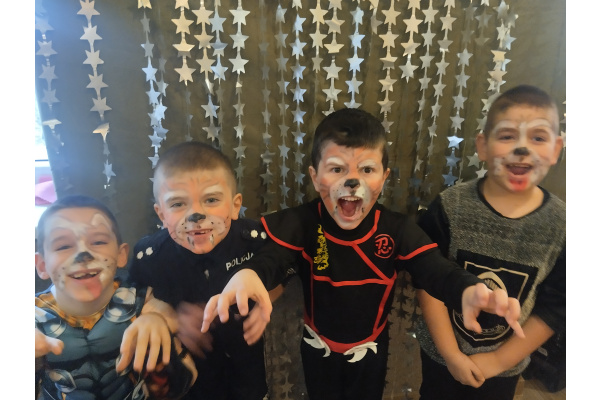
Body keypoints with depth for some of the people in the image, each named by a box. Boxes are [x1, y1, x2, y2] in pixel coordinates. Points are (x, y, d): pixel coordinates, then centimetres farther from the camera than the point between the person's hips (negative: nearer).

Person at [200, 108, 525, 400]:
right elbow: (272, 257, -40)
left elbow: (434, 269, -31)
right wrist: (247, 275, -66)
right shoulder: (302, 222, -25)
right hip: (319, 347, 0)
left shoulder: (397, 229, -21)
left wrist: (468, 290, -56)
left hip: (370, 349, 1)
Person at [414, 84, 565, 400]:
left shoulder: (562, 224, -15)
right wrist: (451, 353, -14)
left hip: (506, 365, 1)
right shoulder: (449, 207, -20)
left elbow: (554, 306, -9)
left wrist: (500, 359, -8)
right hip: (441, 352, -1)